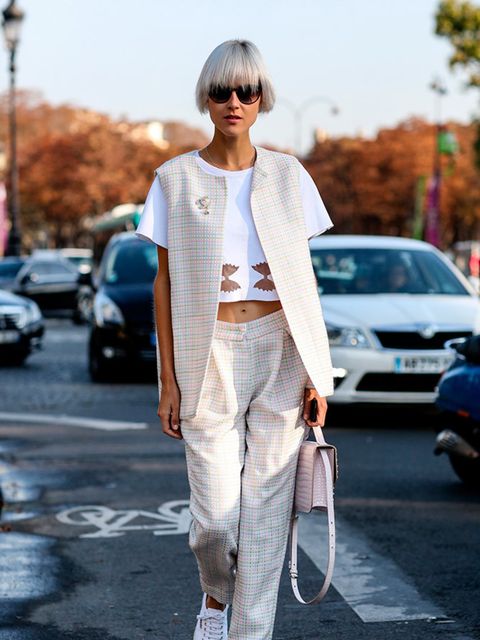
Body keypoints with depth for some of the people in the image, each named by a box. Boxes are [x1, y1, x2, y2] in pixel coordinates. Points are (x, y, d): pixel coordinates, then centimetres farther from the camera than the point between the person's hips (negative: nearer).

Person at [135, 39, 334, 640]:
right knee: (215, 515, -4)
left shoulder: (288, 176, 7)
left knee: (267, 505, -1)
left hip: (279, 349, 2)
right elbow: (165, 281, 3)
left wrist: (318, 372, 2)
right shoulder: (176, 178, 2)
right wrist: (168, 379, -2)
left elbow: (305, 279, 8)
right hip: (209, 351, -1)